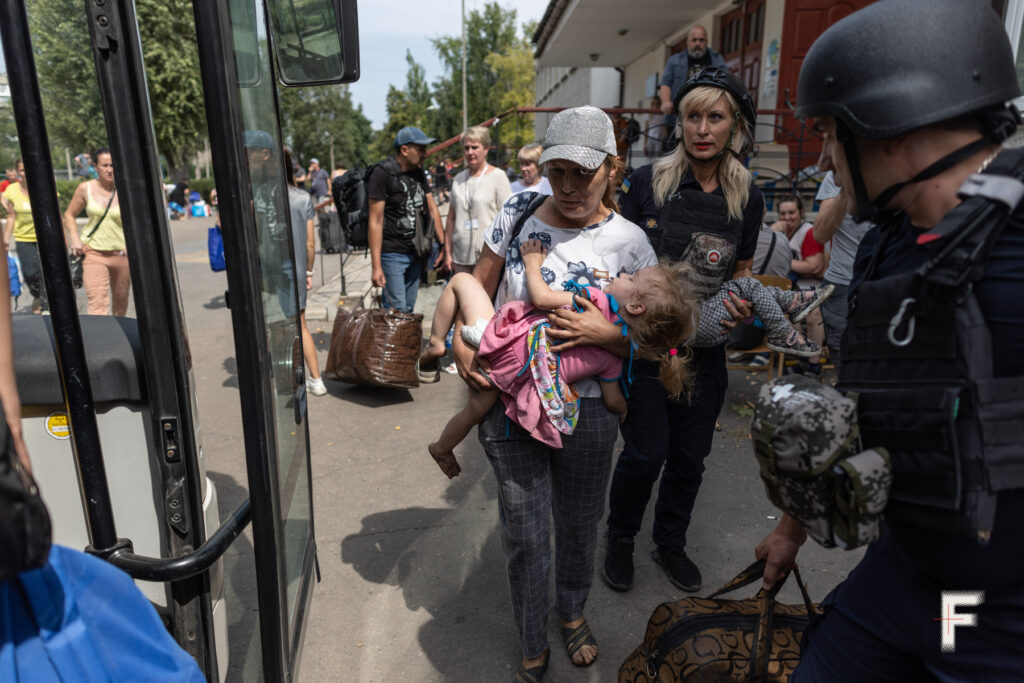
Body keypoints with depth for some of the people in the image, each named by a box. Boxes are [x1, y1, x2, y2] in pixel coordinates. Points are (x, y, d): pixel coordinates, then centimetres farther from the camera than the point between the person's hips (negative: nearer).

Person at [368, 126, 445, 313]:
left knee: (409, 310, 12)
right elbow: (375, 221, -14)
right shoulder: (382, 173, -11)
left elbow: (432, 209, 18)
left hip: (416, 253, 7)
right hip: (393, 254, -7)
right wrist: (376, 266, -17)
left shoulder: (418, 172, 12)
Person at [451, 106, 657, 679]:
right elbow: (476, 288, 8)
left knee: (579, 524, 18)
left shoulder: (628, 242, -6)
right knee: (524, 534, 9)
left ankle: (573, 613, 51)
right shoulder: (519, 213, -1)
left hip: (585, 410, 0)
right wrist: (460, 340, -8)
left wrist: (607, 334, -21)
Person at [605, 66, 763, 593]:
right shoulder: (647, 181, -7)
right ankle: (620, 539, 28)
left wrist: (741, 303, -8)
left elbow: (742, 269, 14)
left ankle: (670, 543, 38)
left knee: (690, 456, 13)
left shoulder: (748, 197, 3)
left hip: (705, 349, 4)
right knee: (646, 453, 0)